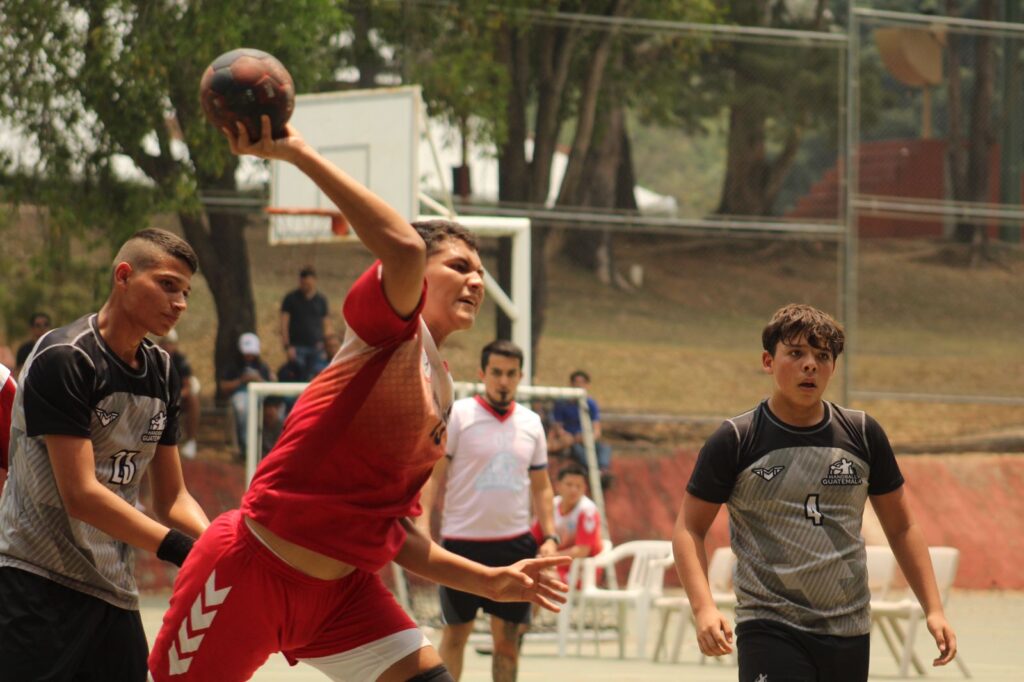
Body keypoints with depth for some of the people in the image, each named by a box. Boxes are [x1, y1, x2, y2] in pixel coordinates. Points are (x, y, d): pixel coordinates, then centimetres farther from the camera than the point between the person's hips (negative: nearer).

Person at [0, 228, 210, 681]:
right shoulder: (64, 359, -13)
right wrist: (182, 549, -25)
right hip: (38, 581, -8)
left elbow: (171, 500, 13)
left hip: (113, 592, 8)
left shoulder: (161, 371, 11)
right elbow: (81, 495, -20)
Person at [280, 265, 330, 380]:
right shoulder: (291, 298, 3)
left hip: (316, 348, 2)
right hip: (297, 347, -2)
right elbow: (284, 323, 0)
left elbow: (325, 325, 15)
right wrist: (287, 346, -9)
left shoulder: (321, 300, 11)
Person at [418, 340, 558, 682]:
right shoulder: (458, 415, -3)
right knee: (455, 634, 6)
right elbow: (432, 475, -5)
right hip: (463, 542, -3)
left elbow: (541, 486, 17)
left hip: (515, 544, 3)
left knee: (508, 639, 3)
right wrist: (422, 525, -16)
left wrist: (550, 536, 6)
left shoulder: (531, 422, 9)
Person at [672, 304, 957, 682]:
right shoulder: (735, 441, -4)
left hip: (848, 636, 4)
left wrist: (933, 609, 6)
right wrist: (704, 608, -15)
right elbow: (689, 528, 1)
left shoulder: (863, 435, 5)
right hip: (769, 633, -4)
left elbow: (900, 527, 14)